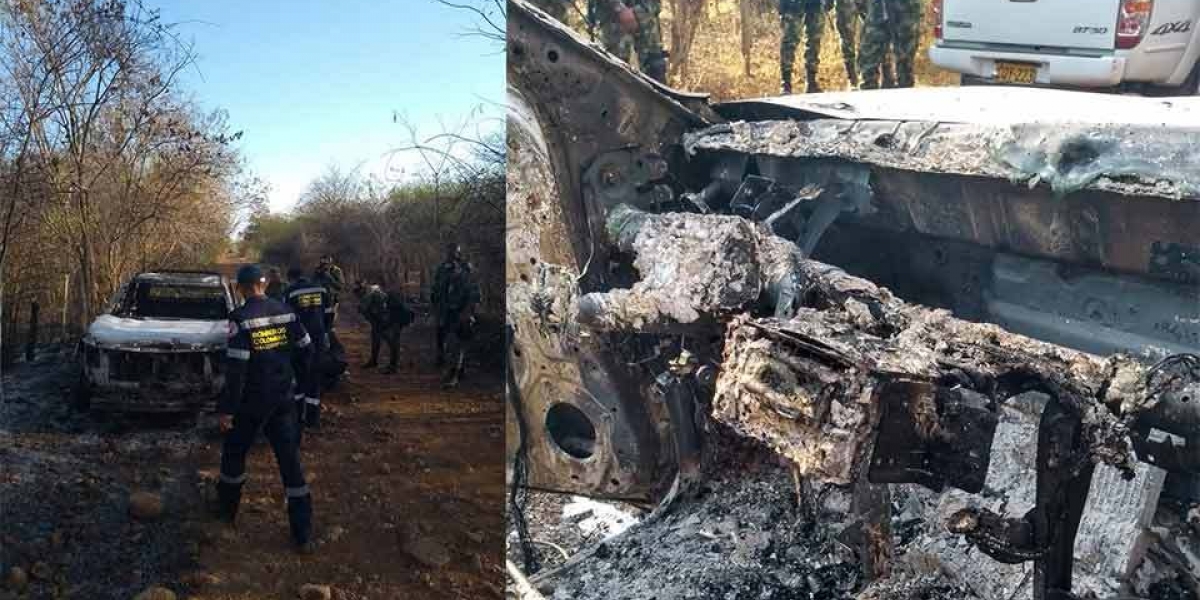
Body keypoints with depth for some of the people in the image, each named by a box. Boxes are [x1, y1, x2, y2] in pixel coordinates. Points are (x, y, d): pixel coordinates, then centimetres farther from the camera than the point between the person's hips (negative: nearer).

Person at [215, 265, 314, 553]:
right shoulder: (285, 311, 0)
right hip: (283, 399, 4)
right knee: (290, 460, 5)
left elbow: (236, 367, -19)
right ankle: (303, 534, 5)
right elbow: (304, 349, 7)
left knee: (234, 453, 20)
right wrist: (300, 380, 22)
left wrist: (227, 408, -14)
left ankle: (227, 509, 38)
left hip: (252, 402, -4)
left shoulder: (241, 318, -15)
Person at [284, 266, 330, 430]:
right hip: (318, 340, 3)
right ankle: (313, 419, 9)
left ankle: (297, 416, 11)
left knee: (297, 377, 10)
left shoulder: (291, 292, -4)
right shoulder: (321, 289, 8)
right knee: (314, 379, 9)